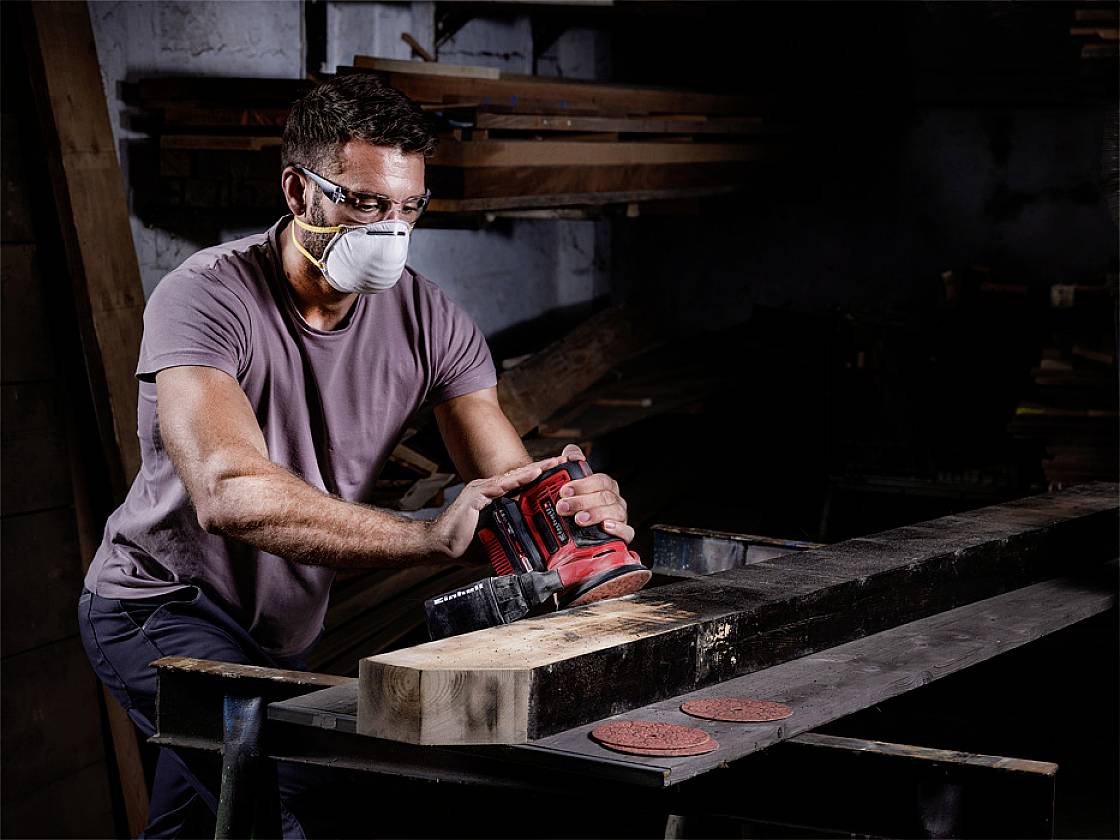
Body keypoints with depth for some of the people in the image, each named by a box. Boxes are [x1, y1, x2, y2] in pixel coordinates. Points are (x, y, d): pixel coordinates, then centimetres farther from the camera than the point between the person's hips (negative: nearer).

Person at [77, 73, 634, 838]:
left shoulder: (430, 321, -10)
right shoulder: (206, 300, -27)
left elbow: (513, 492, -15)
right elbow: (230, 495, -44)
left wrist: (580, 506, -42)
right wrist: (431, 538, -54)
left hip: (283, 632, 6)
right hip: (165, 601, -6)